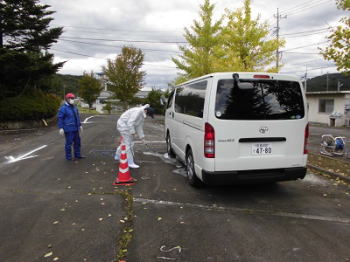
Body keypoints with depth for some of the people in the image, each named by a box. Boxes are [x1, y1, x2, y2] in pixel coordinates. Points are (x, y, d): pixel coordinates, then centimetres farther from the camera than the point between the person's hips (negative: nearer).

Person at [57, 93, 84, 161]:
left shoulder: (74, 107, 12)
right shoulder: (63, 108, -11)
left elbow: (77, 117, 20)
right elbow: (59, 118, -13)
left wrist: (80, 125, 18)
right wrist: (61, 128, -18)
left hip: (75, 128, 8)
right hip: (68, 129, -8)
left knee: (77, 142, 13)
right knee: (69, 143, -2)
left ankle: (77, 155, 25)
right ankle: (68, 157, 9)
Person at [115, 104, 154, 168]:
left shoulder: (142, 115, 7)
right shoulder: (138, 112, -25)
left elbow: (139, 126, 11)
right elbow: (130, 123, -29)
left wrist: (142, 137, 9)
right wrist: (133, 132, -24)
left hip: (127, 126, 10)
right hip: (123, 125, -10)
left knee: (125, 142, 21)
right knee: (127, 144, -8)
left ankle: (117, 156, 37)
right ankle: (130, 162, -3)